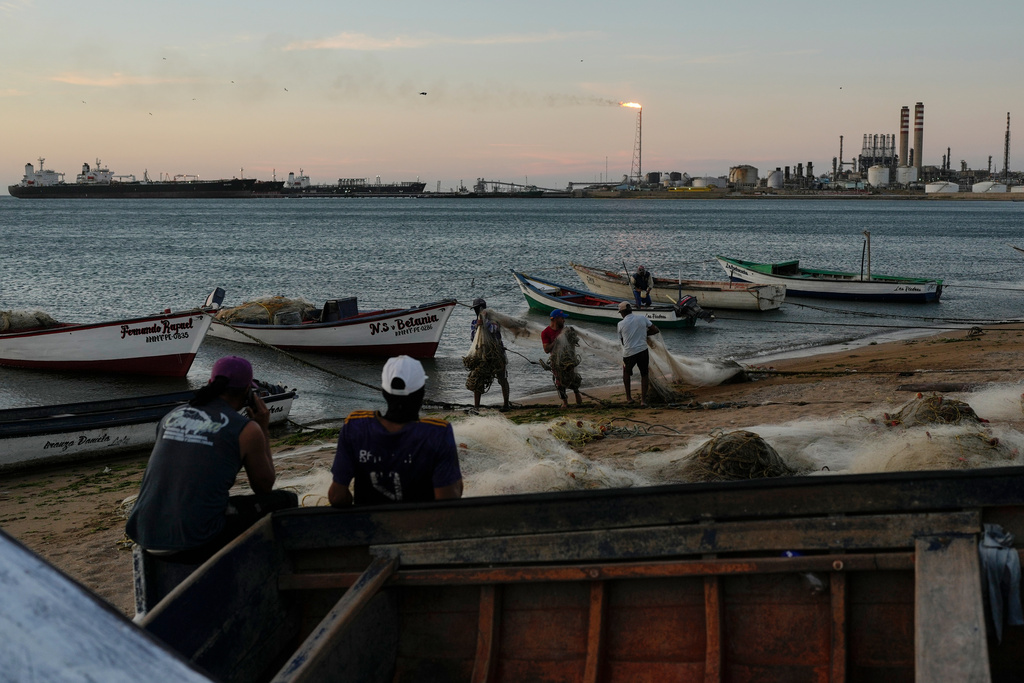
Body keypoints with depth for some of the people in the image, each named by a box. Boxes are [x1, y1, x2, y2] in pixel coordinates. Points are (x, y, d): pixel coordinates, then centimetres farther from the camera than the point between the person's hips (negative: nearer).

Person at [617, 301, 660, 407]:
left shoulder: (621, 324, 1)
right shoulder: (642, 318, 2)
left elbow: (622, 341, 11)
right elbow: (656, 330, 5)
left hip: (628, 353, 0)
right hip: (642, 351, 0)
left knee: (626, 373, 26)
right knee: (644, 375, 16)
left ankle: (628, 397, 29)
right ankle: (643, 400, 6)